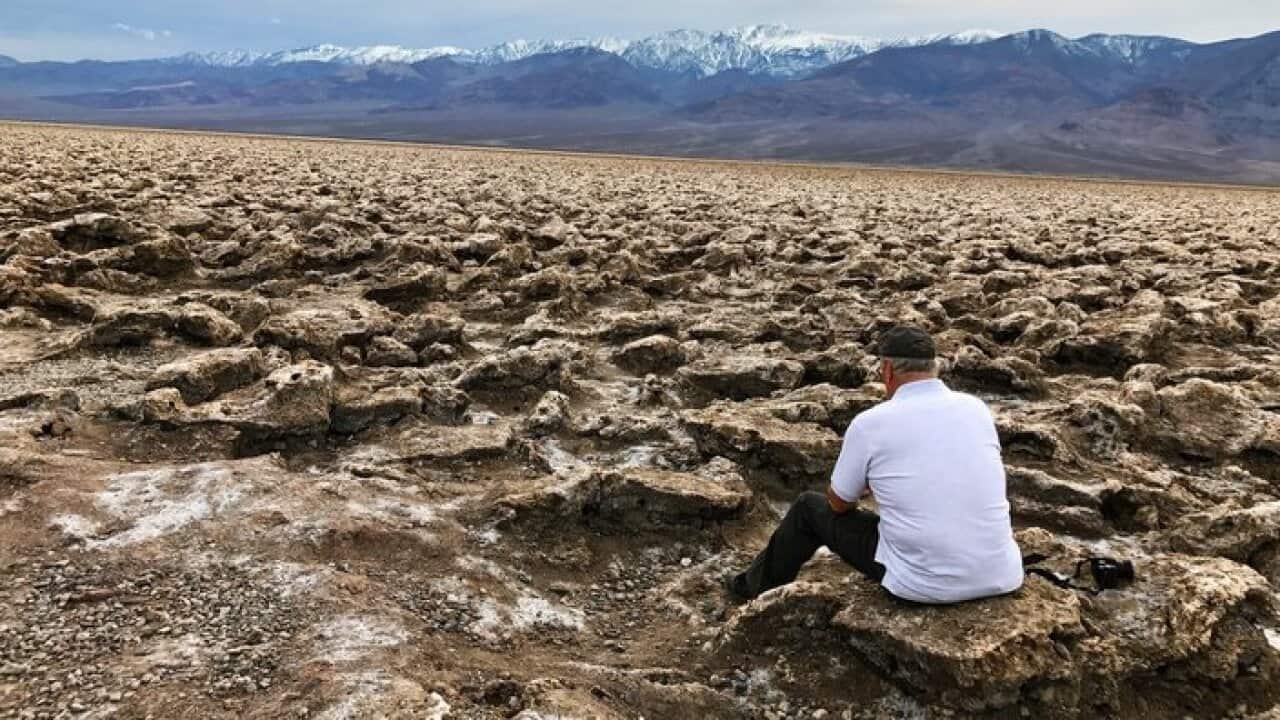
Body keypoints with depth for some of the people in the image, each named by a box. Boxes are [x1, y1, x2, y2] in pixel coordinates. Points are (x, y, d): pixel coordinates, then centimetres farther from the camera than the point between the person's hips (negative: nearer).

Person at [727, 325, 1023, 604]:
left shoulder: (870, 423, -9)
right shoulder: (977, 408, 3)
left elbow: (839, 503, 6)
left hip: (922, 585, -4)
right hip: (1001, 577, 4)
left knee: (810, 508, 18)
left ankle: (757, 585, 43)